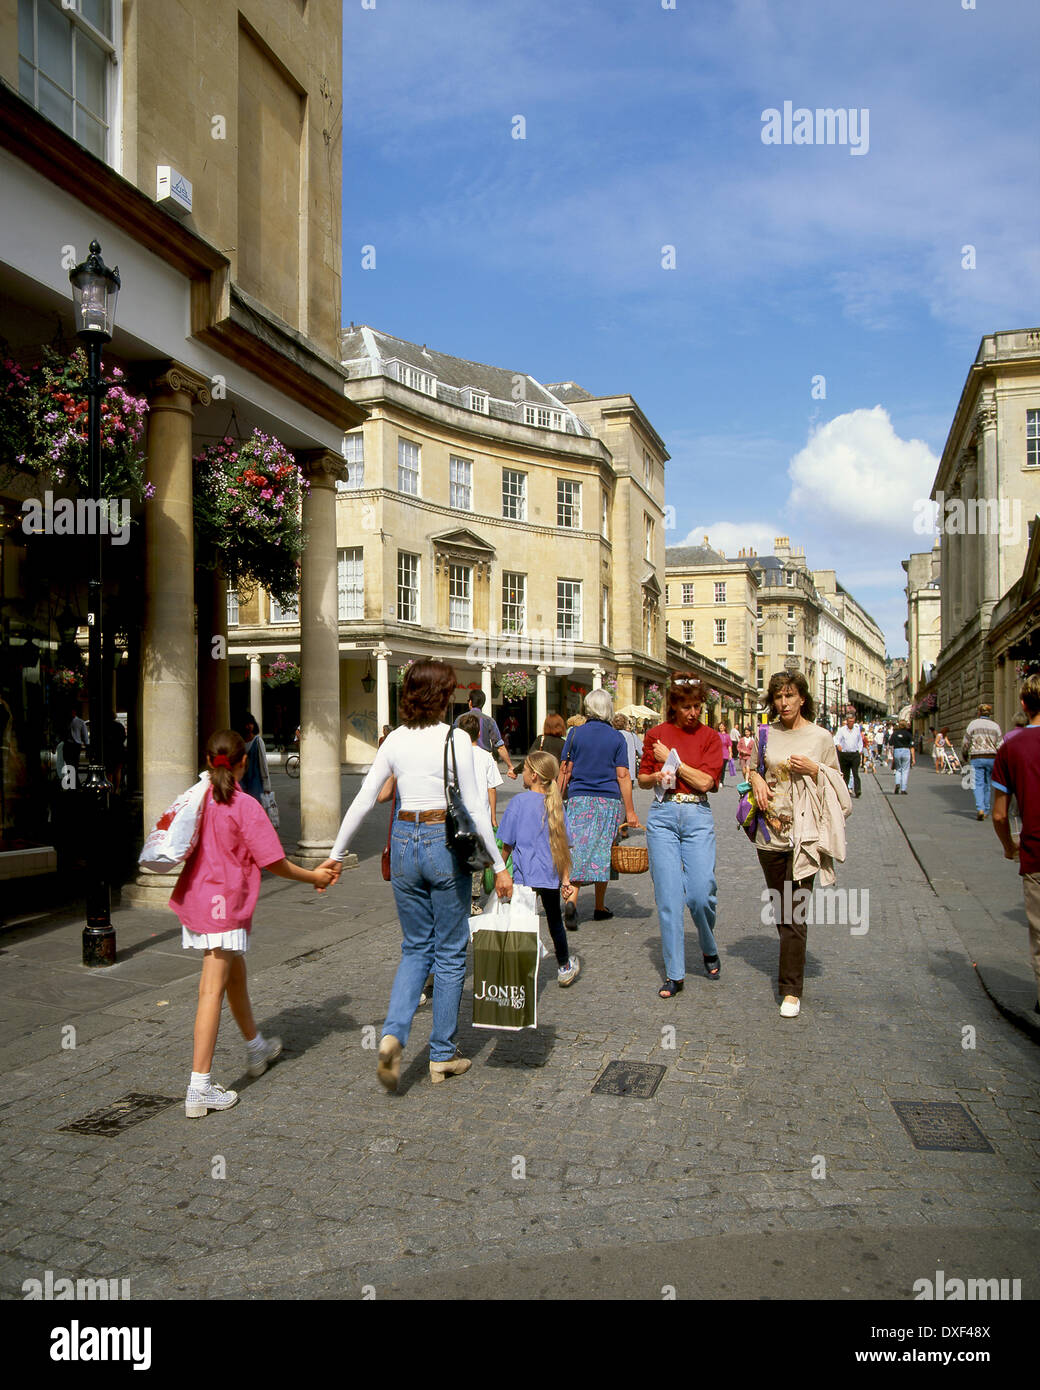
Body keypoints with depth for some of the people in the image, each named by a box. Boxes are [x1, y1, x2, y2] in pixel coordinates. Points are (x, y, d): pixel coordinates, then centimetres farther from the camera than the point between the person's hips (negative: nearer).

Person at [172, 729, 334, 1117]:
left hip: (195, 898, 7)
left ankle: (256, 1048, 44)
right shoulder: (245, 806, -15)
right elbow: (273, 861, -12)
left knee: (236, 973, 24)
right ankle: (200, 1088, -5)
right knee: (212, 991, -6)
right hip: (225, 904, -7)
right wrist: (314, 877, 1)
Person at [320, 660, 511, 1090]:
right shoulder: (454, 738, -10)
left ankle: (393, 1035, -2)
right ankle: (443, 1055, 18)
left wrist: (337, 853, 14)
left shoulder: (395, 739, 4)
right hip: (445, 843, -4)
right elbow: (475, 808, -10)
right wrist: (499, 865, -4)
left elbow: (363, 800, 5)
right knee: (449, 952, 9)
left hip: (404, 842, 4)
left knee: (415, 948, 17)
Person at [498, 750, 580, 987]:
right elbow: (564, 846, 3)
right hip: (550, 875, 4)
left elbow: (507, 844, -6)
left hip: (524, 875, -4)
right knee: (554, 919, 20)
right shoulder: (555, 803, 2)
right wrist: (565, 879, 8)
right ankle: (564, 968, 37)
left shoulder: (519, 802, -9)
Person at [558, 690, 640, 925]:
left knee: (577, 849, -2)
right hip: (609, 800, 0)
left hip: (579, 799, 0)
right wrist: (629, 810, -1)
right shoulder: (617, 738, 1)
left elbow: (565, 771, 1)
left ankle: (572, 898, -23)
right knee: (603, 851, 9)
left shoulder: (576, 733, 1)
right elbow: (623, 775, -3)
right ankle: (600, 908, 17)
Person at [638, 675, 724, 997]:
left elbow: (705, 781, -8)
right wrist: (657, 776, -8)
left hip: (698, 817, -1)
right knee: (668, 897, -1)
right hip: (662, 816, 1)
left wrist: (672, 760, -5)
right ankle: (674, 974, 9)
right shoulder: (656, 734, 7)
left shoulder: (710, 737, 4)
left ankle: (709, 950, 25)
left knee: (701, 894, -8)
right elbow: (643, 777, 13)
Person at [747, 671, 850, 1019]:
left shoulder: (820, 737, 0)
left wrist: (815, 770, -12)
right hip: (770, 831, 3)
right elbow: (750, 765, 20)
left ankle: (791, 990, -1)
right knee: (779, 908, 13)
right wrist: (756, 778, -1)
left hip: (803, 833, -3)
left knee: (795, 912, -7)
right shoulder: (766, 734, 6)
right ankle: (792, 961, 35)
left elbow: (838, 780, 6)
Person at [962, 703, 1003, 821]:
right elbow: (1000, 746, -2)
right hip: (992, 757, 2)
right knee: (988, 785, 11)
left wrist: (964, 756, 19)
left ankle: (980, 809, -19)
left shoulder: (973, 724, 1)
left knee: (978, 784, -1)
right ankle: (986, 811, 16)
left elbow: (965, 743, 2)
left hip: (977, 758, -2)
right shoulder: (995, 726, 4)